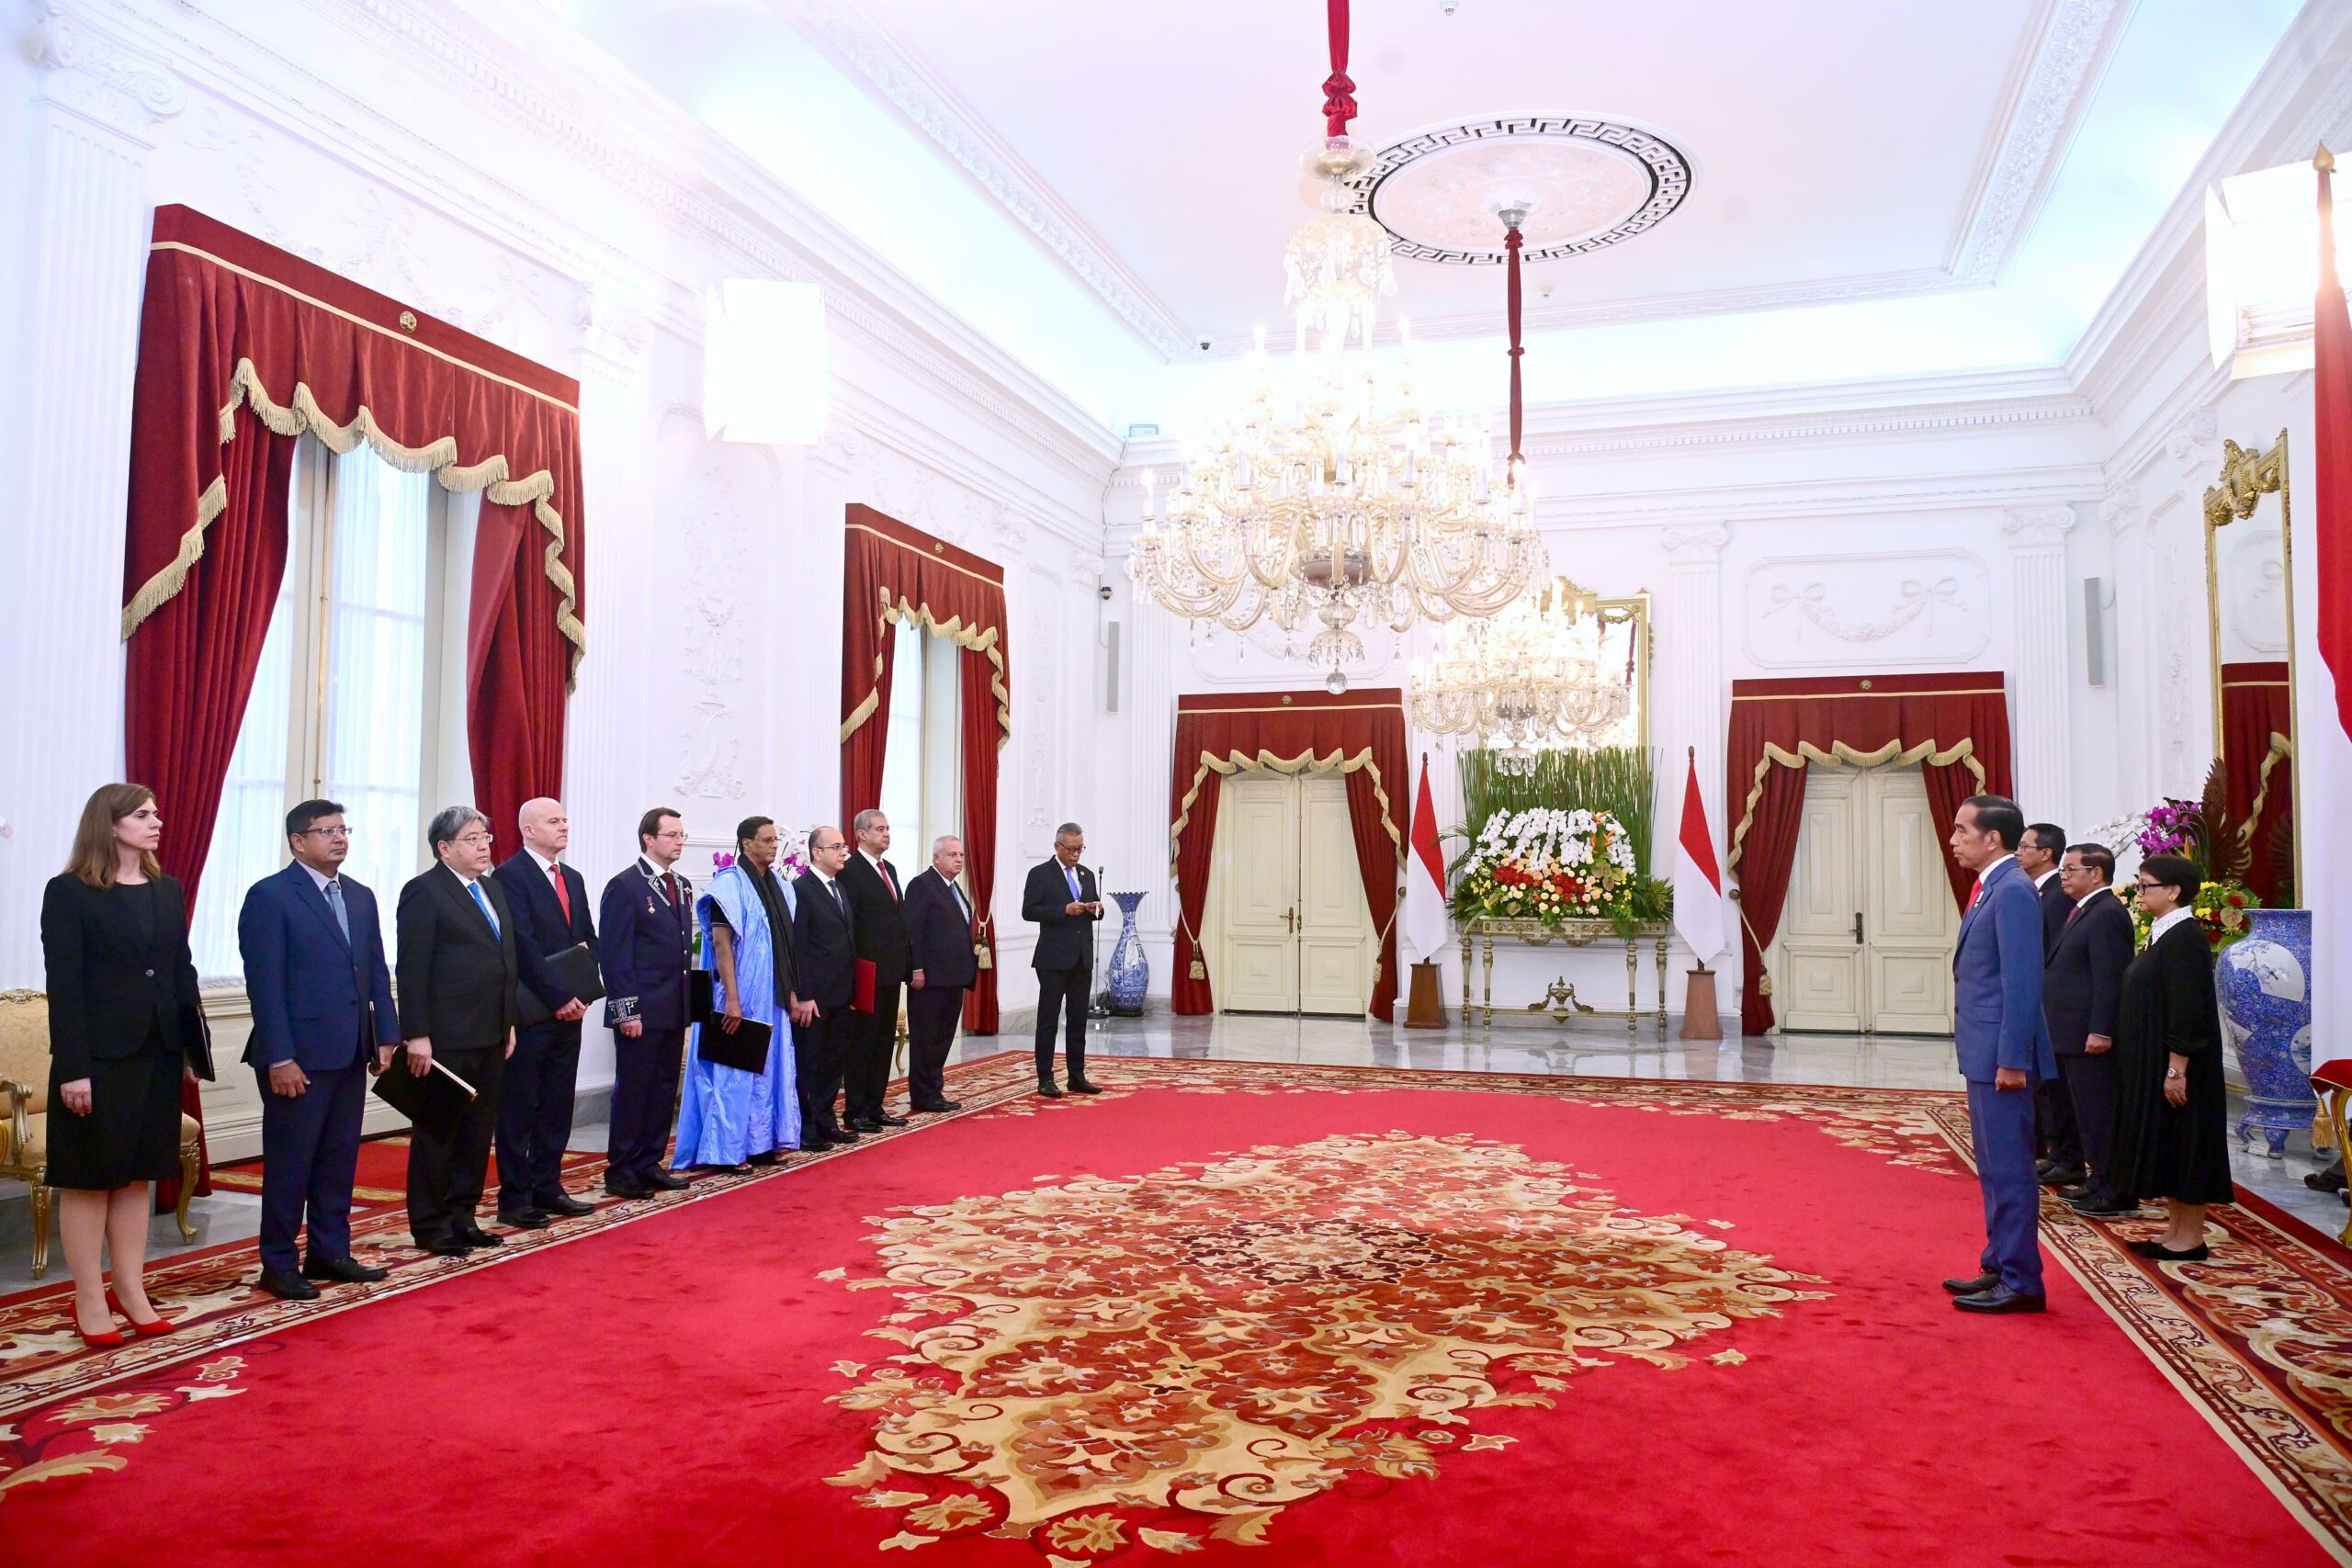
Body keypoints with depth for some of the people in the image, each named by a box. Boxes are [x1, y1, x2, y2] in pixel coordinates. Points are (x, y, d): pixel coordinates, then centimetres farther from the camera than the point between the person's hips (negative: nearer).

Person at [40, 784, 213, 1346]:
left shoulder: (168, 891, 10)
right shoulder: (68, 892, -7)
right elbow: (63, 985, -11)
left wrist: (193, 1050, 7)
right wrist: (72, 1068, -16)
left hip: (158, 1054, 5)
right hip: (98, 1057, -5)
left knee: (139, 1175, 11)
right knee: (90, 1177, 3)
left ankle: (130, 1289, 19)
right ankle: (90, 1300, 11)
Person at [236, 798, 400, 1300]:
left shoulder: (361, 897, 13)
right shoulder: (269, 896, -8)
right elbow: (265, 983, -12)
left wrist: (386, 1037, 6)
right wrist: (279, 1058, -16)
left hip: (350, 1053, 7)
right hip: (298, 1056, -6)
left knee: (339, 1159, 12)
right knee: (289, 1163, 3)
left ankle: (330, 1252, 23)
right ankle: (279, 1264, 14)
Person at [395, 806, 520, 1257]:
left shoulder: (493, 890, 15)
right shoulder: (424, 891, -10)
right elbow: (412, 969, -14)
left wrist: (509, 1022, 15)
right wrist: (417, 1035, -18)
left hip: (489, 1035, 8)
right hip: (445, 1038, -8)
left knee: (479, 1131, 13)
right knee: (437, 1133, 3)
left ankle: (462, 1216, 24)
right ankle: (431, 1226, 13)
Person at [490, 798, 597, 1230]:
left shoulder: (573, 879, 16)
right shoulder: (510, 876, -9)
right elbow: (523, 945, -17)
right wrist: (560, 997, -17)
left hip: (568, 1011, 7)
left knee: (558, 1106, 11)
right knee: (519, 1109, 1)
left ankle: (547, 1189, 20)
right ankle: (514, 1198, 8)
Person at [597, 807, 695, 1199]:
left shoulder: (682, 886, 14)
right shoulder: (624, 886, -10)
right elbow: (614, 954, -13)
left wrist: (687, 1003, 13)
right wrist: (627, 1011, -16)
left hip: (674, 1010, 7)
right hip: (640, 1012, -7)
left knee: (664, 1089, 11)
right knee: (633, 1089, 0)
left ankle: (649, 1164, 20)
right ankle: (620, 1170, 10)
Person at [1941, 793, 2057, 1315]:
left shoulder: (2013, 890, -15)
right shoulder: (1989, 889, 14)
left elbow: (2023, 982, -20)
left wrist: (2012, 1060, -21)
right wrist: (1996, 1056, 17)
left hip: (2001, 1055, -10)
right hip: (1984, 1054, 10)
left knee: (2008, 1169, -2)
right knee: (1996, 1168, 16)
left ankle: (2020, 1282, 6)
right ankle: (2000, 1268, 26)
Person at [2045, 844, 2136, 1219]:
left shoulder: (2106, 914, -16)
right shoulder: (2085, 911, 16)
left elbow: (2110, 978, -21)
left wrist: (2100, 1031, -23)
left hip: (2092, 1037, -10)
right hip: (2074, 1034, 10)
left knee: (2100, 1114, -4)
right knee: (2089, 1113, 16)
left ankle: (2114, 1193, 3)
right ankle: (2099, 1181, 25)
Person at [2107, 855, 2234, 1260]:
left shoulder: (2185, 938, -17)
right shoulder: (2162, 934, 12)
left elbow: (2188, 1012, -21)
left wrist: (2176, 1070, -22)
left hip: (2175, 1065, -10)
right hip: (2151, 1063, 10)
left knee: (2182, 1145, -1)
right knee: (2162, 1148, 13)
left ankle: (2191, 1237, 7)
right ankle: (2175, 1229, 21)